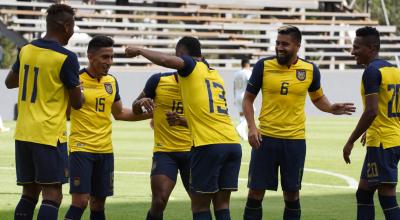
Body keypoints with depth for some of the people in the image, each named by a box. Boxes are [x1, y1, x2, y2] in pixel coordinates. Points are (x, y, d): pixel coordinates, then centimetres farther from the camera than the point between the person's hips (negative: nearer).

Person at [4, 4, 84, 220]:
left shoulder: (25, 50, 7)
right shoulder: (66, 58, -12)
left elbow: (9, 82, 23)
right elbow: (77, 103, -6)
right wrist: (79, 92, 16)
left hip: (23, 133, 7)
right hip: (50, 135, -7)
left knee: (29, 192, 12)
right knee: (52, 194, -5)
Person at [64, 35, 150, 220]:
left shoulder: (111, 81, 9)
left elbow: (119, 113, 22)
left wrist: (148, 114, 13)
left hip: (105, 150, 6)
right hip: (81, 149, -6)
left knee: (98, 203, 8)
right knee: (80, 200, -12)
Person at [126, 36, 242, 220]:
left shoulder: (191, 66, 4)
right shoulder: (215, 75, 25)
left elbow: (166, 60, -17)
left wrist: (140, 50, -1)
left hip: (209, 145, -7)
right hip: (233, 143, 7)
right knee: (222, 205, 11)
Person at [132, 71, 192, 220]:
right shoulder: (158, 81, -4)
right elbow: (135, 110, 8)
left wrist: (182, 121, -23)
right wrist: (141, 102, -16)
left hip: (191, 152, 2)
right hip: (164, 151, -2)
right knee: (159, 202, -15)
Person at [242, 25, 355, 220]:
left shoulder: (310, 70, 1)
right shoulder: (263, 66, -3)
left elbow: (318, 98, 17)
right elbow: (248, 98, 4)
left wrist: (331, 108, -4)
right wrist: (251, 127, -10)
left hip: (295, 140, 1)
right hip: (265, 138, -1)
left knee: (292, 192, 7)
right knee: (256, 190, 1)